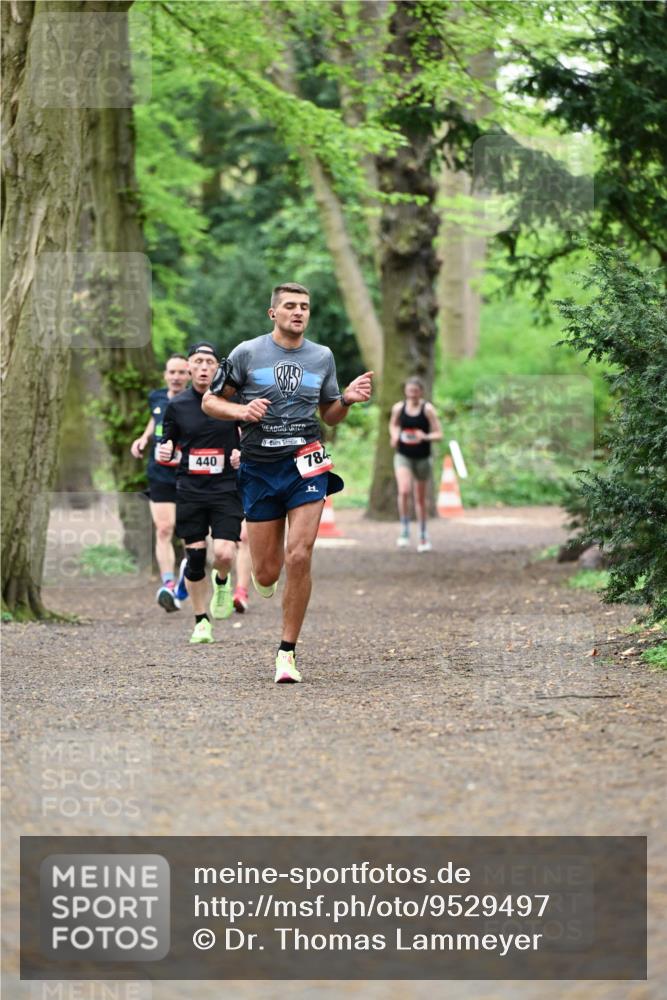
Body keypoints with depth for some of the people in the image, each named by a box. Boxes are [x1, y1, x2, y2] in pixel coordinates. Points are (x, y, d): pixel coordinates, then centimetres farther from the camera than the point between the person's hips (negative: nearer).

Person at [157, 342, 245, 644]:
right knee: (195, 558, 0)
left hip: (226, 489, -2)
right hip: (189, 491, 2)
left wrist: (244, 454, -10)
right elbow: (167, 445, 14)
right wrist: (163, 453, -9)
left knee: (224, 554, -15)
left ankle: (222, 582, 21)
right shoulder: (177, 405, 5)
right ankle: (201, 621, 15)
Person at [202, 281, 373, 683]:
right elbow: (210, 401, 7)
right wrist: (241, 411, -13)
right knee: (266, 574, 1)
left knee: (299, 557, -15)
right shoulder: (247, 353, 1)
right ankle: (269, 567, 42)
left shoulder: (322, 357, 9)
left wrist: (347, 399, -2)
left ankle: (287, 652, -5)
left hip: (305, 464, 1)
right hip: (259, 468, 0)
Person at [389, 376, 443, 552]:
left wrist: (425, 437, -29)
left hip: (423, 458, 0)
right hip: (403, 456, 1)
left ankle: (423, 536, 27)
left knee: (421, 499, 11)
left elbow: (438, 434, -9)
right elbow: (393, 424, 19)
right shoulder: (399, 408, -2)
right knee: (404, 491, -24)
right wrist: (394, 435, -2)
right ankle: (405, 531, -12)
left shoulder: (428, 409, -9)